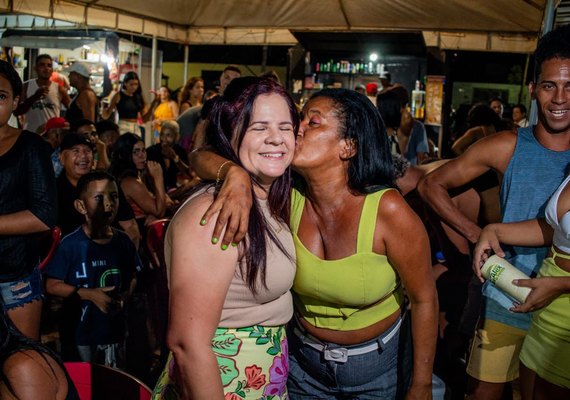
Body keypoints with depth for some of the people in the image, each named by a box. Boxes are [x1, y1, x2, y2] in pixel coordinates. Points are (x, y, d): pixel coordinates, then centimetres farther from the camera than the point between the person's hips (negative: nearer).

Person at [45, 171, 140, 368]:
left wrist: (125, 296, -10)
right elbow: (52, 286, -12)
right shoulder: (71, 244, -13)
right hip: (82, 331, -4)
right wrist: (89, 294, -18)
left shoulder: (123, 241, 0)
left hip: (115, 328, 4)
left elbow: (132, 277, 10)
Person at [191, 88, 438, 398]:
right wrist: (236, 173, -41)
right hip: (303, 359, 3)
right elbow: (202, 156, -18)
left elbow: (424, 299, -16)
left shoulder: (388, 210, -27)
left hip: (378, 364, -2)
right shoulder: (289, 197, -18)